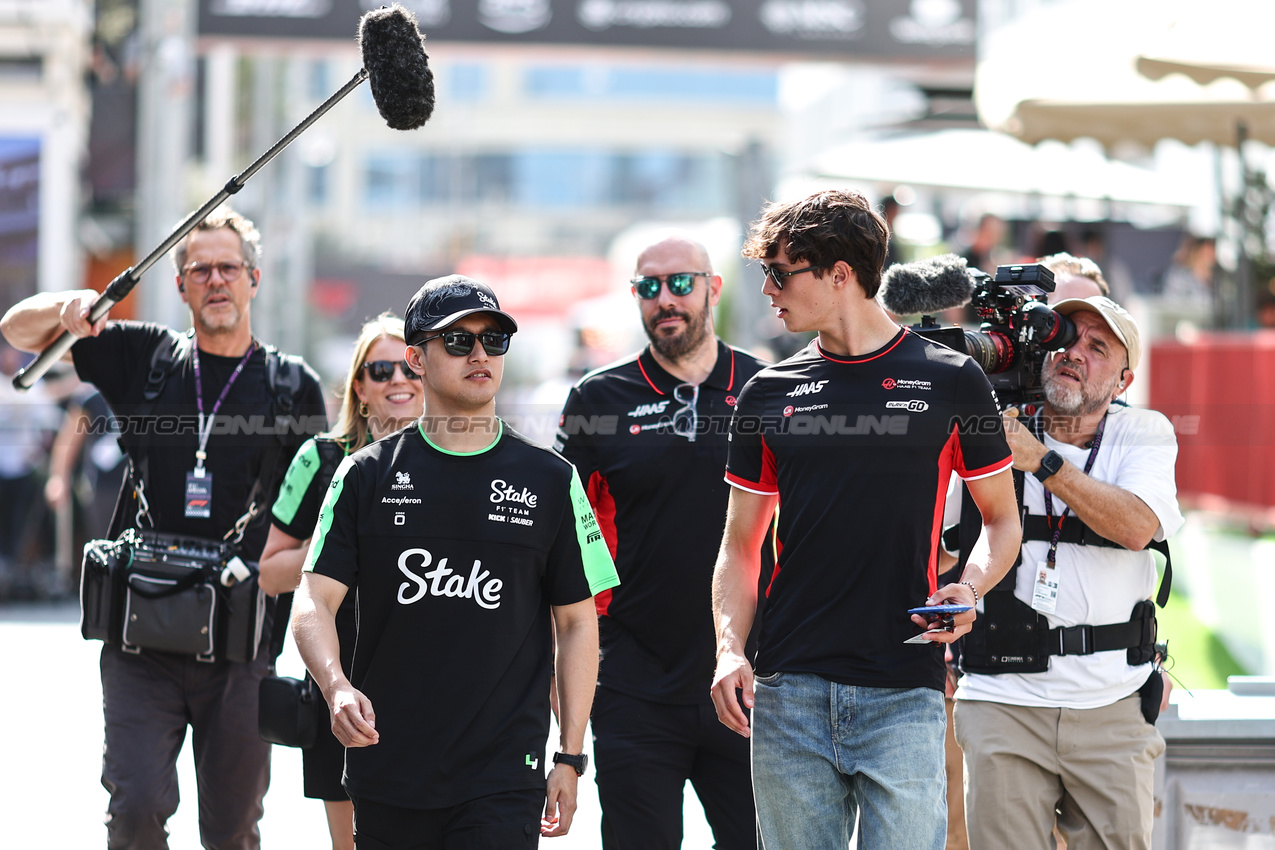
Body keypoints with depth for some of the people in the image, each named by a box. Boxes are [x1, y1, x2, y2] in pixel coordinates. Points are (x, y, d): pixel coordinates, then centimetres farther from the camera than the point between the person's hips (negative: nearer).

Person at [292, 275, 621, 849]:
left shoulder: (550, 480, 6)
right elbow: (314, 601, 0)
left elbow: (576, 623, 9)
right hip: (386, 772, 1)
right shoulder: (368, 475, 6)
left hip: (503, 780, -1)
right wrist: (337, 689, -20)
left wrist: (570, 758, 4)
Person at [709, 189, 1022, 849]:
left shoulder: (949, 381, 3)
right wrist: (730, 649, -3)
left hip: (904, 695, -3)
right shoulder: (769, 393, 10)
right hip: (790, 691, 3)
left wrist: (969, 588, -9)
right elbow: (740, 548, 14)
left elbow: (1002, 519, 12)